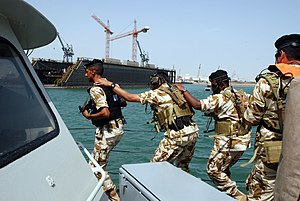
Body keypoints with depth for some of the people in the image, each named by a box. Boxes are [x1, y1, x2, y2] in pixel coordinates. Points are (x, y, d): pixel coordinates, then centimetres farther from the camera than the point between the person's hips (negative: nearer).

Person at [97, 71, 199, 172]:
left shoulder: (156, 93, -4)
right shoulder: (175, 92, 18)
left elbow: (130, 97, -4)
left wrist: (111, 84, 3)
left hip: (178, 136, -8)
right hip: (193, 133, 8)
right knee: (183, 167, 23)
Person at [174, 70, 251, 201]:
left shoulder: (219, 98, -16)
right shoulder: (241, 94, 9)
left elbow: (197, 105, -23)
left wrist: (183, 90, -13)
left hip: (228, 142, -9)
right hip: (243, 141, 9)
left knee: (213, 170, 4)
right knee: (223, 169, 23)